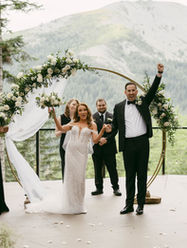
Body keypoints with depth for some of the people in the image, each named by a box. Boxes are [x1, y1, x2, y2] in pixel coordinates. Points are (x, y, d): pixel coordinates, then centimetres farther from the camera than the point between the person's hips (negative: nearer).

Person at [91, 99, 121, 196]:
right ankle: (99, 188, 17)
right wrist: (99, 139, -15)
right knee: (97, 169, 7)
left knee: (112, 169, 3)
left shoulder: (112, 117, 6)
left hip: (109, 147, -1)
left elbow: (114, 130, -2)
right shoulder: (92, 117, 5)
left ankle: (116, 188, 13)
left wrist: (106, 139, -13)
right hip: (97, 147, 1)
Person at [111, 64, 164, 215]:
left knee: (142, 174, 5)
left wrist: (159, 73, -12)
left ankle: (141, 204, 12)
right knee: (129, 175, 7)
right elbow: (115, 125, 11)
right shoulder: (119, 107, 10)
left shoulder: (143, 103, 9)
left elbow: (153, 90, -1)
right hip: (128, 144, 0)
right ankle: (129, 204, 14)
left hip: (143, 142, 0)